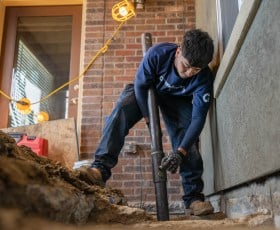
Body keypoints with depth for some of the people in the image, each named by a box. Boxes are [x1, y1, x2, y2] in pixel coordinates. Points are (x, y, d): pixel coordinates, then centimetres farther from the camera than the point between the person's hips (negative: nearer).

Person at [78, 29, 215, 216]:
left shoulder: (204, 78, -32)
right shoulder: (158, 53, -37)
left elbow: (198, 118, -32)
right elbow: (140, 85, -23)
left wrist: (180, 152, -41)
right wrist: (149, 119, -26)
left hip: (178, 99, 1)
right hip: (148, 89, 0)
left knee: (189, 141, -18)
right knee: (121, 109, -30)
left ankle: (194, 196, -7)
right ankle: (101, 167, -36)